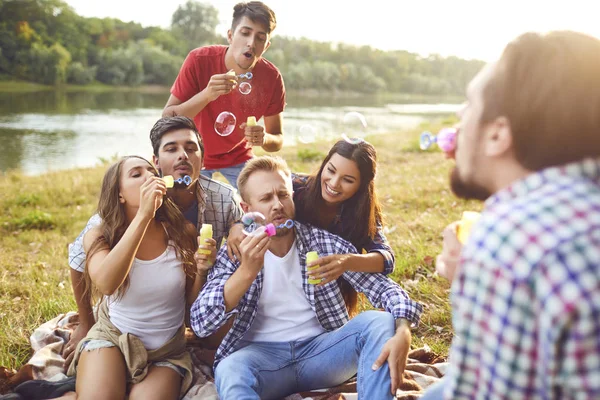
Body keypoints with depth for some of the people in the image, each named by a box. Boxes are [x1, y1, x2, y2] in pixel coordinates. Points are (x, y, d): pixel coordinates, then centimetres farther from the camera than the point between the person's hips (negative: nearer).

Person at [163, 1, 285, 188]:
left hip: (238, 157, 1)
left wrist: (264, 139, -36)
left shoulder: (272, 78, -21)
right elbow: (167, 119, -24)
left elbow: (278, 140, -12)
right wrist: (206, 94, -41)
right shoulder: (199, 60, -26)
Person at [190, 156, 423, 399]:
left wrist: (402, 332, -28)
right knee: (229, 372, -35)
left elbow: (381, 286, -6)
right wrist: (247, 270, -27)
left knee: (378, 322, -23)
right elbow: (200, 324, -13)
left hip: (321, 349, 2)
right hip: (263, 355, -1)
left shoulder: (323, 242, -2)